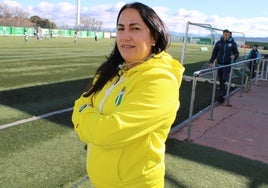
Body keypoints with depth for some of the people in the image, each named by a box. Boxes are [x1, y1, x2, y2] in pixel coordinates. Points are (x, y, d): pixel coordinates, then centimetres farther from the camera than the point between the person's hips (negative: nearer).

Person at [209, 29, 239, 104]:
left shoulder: (233, 43, -1)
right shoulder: (219, 43, 3)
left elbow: (236, 53, 8)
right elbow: (214, 53, 9)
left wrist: (234, 56, -15)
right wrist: (211, 61, 2)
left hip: (228, 65, -3)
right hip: (219, 64, 3)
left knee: (224, 80, -12)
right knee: (220, 80, 9)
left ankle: (222, 96, -7)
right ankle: (221, 94, 21)